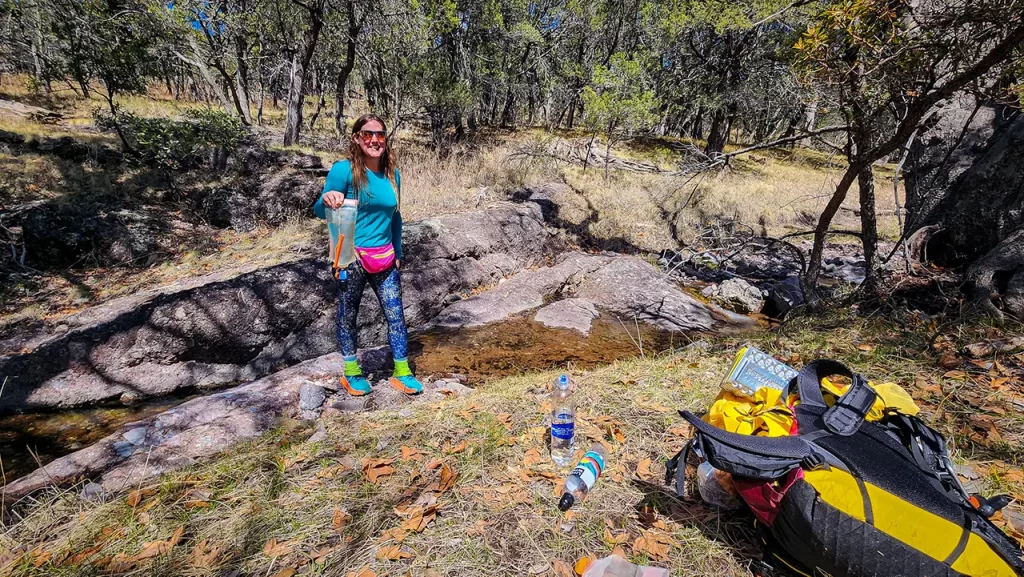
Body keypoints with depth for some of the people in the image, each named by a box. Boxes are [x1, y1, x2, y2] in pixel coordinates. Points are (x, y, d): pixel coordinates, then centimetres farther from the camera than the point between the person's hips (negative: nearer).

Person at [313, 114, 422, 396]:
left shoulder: (392, 174, 6)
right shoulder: (344, 170, -9)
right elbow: (319, 211, -9)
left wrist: (398, 253, 17)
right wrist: (327, 199, -32)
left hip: (385, 259, 4)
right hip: (352, 259, -4)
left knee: (396, 315, 6)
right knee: (347, 315, 9)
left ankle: (402, 373, 20)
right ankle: (351, 373, 29)